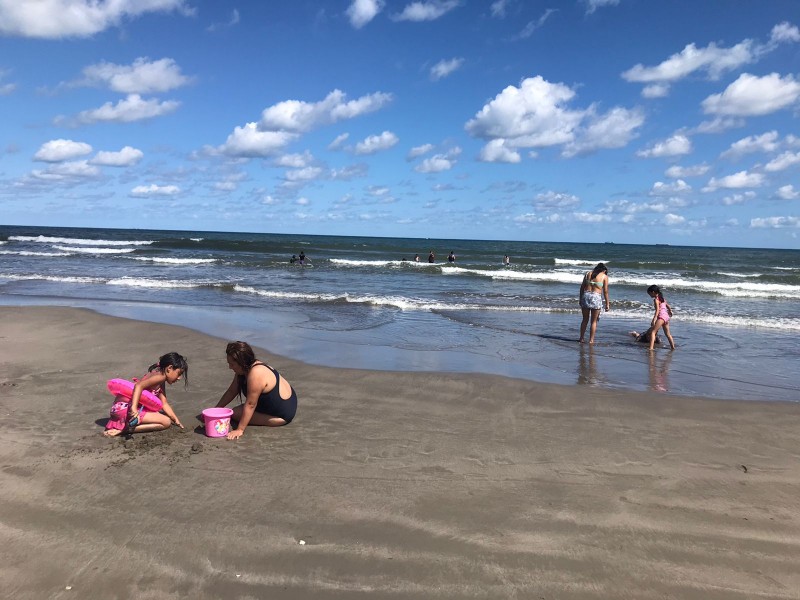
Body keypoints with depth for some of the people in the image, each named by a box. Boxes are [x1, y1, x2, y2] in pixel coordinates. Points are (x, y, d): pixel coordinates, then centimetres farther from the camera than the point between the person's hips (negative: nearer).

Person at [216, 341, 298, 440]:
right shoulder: (243, 369, -1)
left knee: (236, 413, -11)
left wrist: (239, 430, -27)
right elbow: (231, 392, 8)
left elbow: (250, 405, -29)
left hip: (282, 415, -10)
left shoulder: (256, 374, -30)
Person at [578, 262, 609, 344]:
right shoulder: (604, 276, 3)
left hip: (586, 295, 3)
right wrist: (607, 304, 3)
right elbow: (605, 291, -1)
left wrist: (580, 299, 15)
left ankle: (581, 338, 18)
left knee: (585, 319, 16)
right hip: (596, 297, -3)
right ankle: (591, 340, 10)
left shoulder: (588, 273, 12)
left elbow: (582, 287, 9)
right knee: (594, 321, 9)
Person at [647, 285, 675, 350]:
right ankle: (672, 347, 35)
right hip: (667, 316, 9)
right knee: (667, 334, 23)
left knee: (653, 331, -16)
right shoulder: (661, 298, 16)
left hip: (661, 316, -9)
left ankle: (651, 347, -30)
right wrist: (670, 311, 52)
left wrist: (654, 320, -29)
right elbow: (667, 305, 32)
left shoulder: (656, 299, -10)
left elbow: (657, 310, -21)